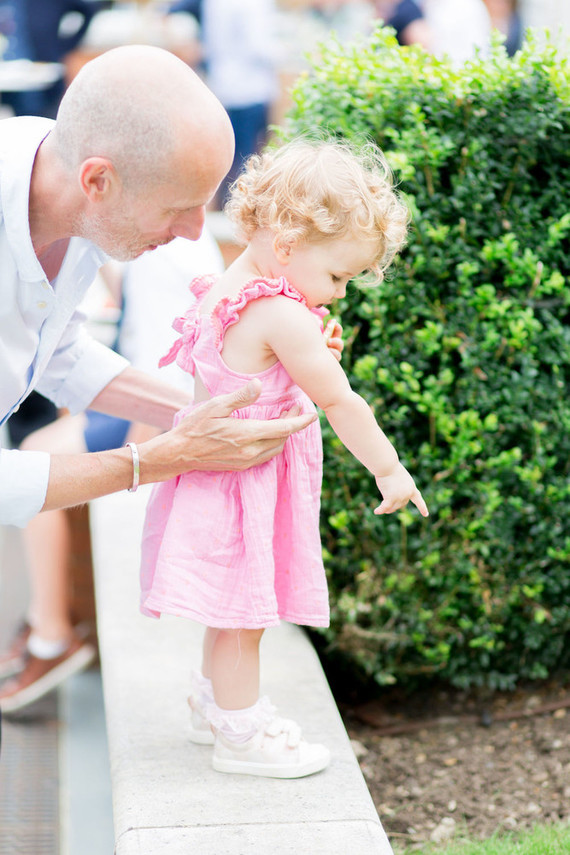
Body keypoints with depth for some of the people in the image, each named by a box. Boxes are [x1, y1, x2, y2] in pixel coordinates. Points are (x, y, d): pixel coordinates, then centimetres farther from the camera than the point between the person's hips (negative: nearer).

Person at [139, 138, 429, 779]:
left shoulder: (225, 290, 6)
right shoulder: (285, 317, -24)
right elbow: (340, 402, -18)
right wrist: (388, 469, -9)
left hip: (223, 472, 10)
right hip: (247, 481, -10)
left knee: (236, 606, 22)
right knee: (245, 609, 2)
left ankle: (214, 702, 37)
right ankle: (240, 731, 14)